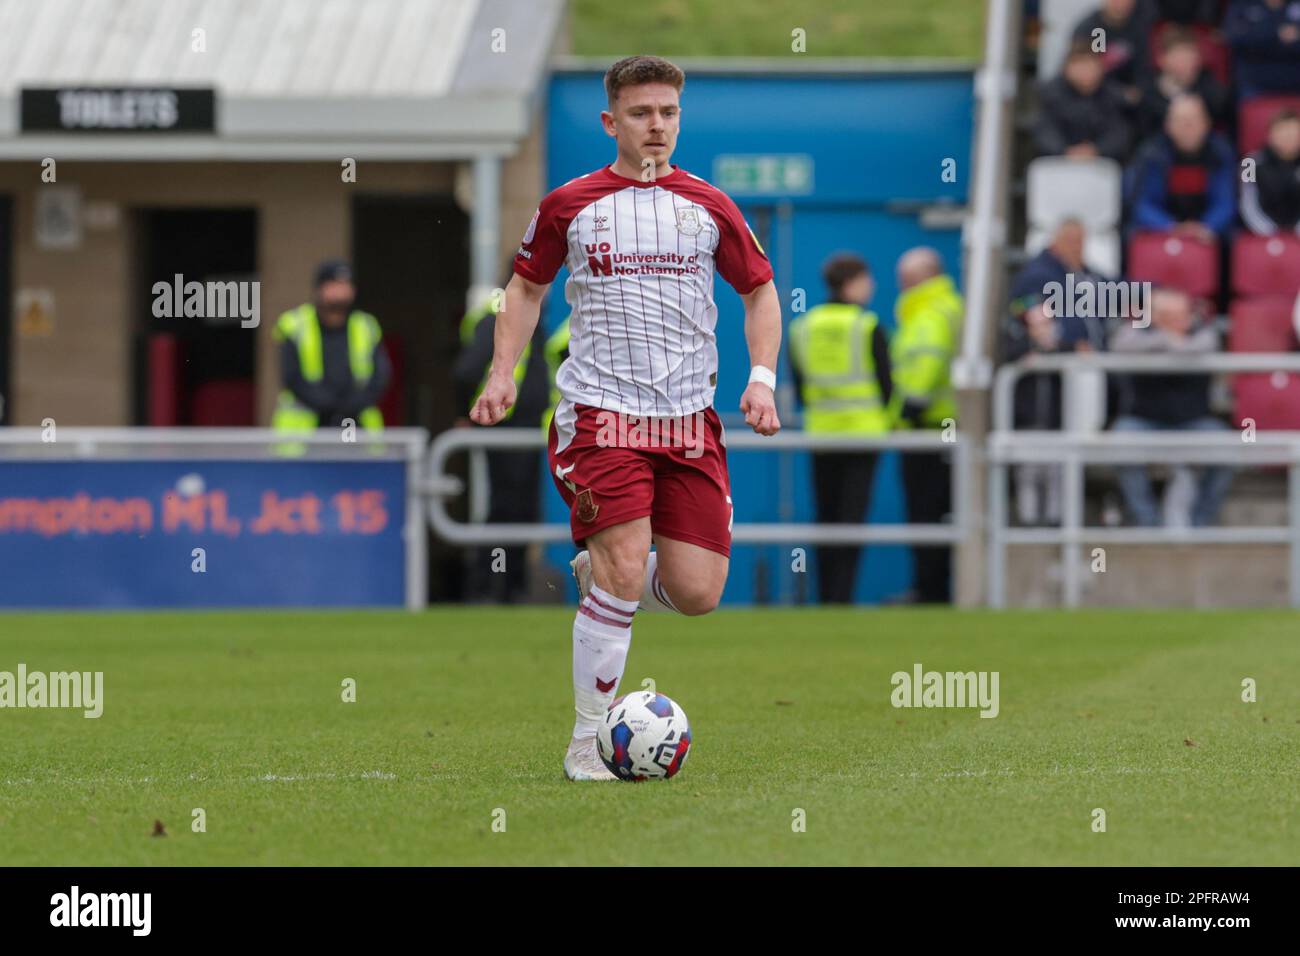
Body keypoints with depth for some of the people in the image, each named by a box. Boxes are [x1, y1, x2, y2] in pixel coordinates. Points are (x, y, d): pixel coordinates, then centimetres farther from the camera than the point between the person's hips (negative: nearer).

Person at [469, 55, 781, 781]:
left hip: (689, 419, 3)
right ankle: (589, 742, -7)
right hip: (602, 413, -3)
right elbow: (527, 286, 16)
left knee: (697, 593, -4)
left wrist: (762, 380, 4)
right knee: (625, 567, -18)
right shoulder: (570, 205, 3)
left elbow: (760, 290, 17)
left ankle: (600, 572, 29)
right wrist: (504, 371, 4)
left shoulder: (709, 207, 7)